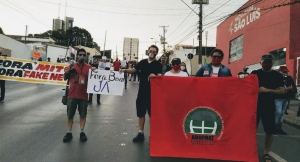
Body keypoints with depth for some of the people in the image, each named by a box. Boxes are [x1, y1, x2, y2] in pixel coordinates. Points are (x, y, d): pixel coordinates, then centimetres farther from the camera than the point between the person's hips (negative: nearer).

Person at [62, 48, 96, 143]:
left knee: (83, 115, 8)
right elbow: (65, 78, 4)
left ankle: (82, 132, 20)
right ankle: (69, 133, 19)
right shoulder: (72, 66, 3)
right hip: (72, 95, 1)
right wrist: (68, 71, -16)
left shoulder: (89, 67, 2)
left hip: (83, 95, 0)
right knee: (70, 115, 7)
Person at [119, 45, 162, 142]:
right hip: (142, 91, 5)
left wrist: (155, 76, -40)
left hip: (152, 92, -5)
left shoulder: (158, 65, -5)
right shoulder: (143, 62, 8)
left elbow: (160, 76, -17)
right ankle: (141, 133, 24)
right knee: (141, 112, 12)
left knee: (152, 113, 3)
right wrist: (125, 70, -2)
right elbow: (134, 70, 16)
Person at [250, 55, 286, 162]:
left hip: (269, 106, 0)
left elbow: (282, 90, -5)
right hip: (255, 105, 0)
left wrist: (267, 90, -16)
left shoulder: (277, 75, 3)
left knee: (270, 131, 1)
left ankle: (266, 153, 17)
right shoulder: (255, 73, 3)